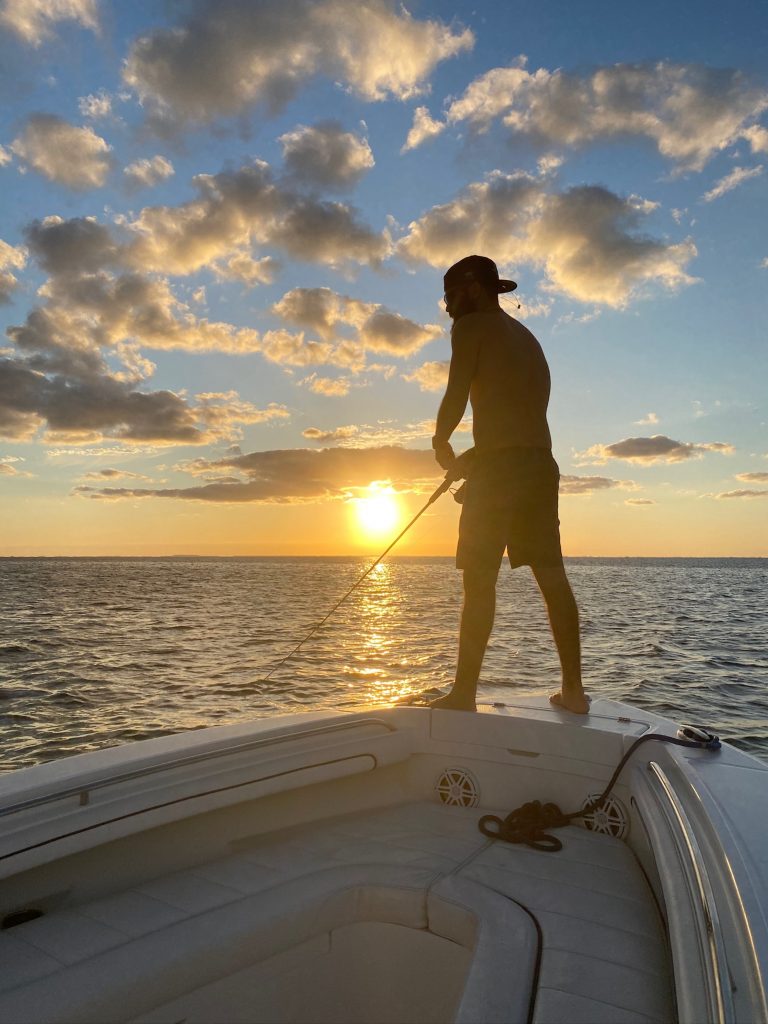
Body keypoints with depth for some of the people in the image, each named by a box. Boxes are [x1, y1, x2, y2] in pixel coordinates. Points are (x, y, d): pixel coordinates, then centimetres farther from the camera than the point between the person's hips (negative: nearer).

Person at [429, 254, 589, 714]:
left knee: (480, 579, -6)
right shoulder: (527, 337, 26)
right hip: (541, 463, 8)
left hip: (499, 464, -7)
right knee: (552, 577, 7)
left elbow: (457, 394, -7)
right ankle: (574, 690, 12)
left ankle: (464, 692, -2)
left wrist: (441, 442, 10)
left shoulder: (471, 326, 3)